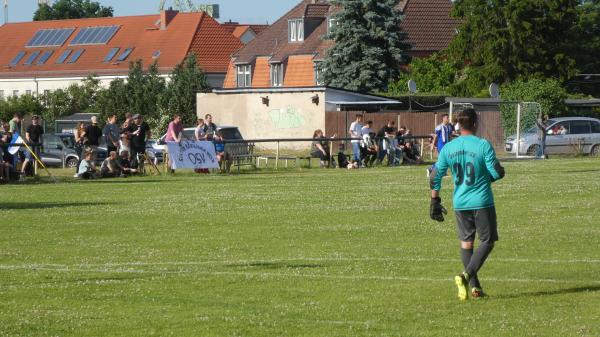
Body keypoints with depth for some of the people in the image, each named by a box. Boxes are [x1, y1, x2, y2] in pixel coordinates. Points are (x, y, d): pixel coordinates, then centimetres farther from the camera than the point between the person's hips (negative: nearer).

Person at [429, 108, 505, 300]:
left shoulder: (448, 148, 2)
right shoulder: (483, 145, -11)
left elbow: (435, 177, 2)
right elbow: (497, 173, -12)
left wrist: (435, 201, 9)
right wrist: (488, 177, 11)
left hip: (460, 203, 4)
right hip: (482, 202, -4)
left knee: (466, 243, 13)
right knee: (487, 242, 6)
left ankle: (474, 286, 10)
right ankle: (467, 275, -13)